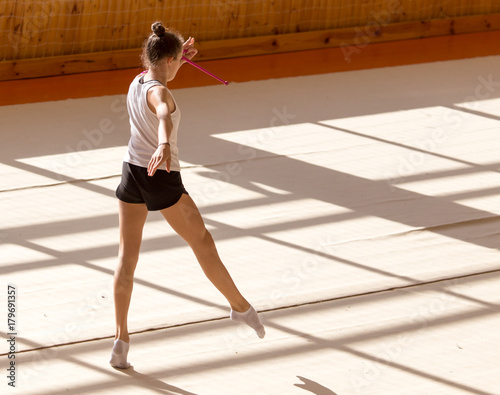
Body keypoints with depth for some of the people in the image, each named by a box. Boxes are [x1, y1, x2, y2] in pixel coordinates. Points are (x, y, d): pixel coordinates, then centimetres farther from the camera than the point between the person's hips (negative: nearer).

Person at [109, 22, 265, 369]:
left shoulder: (136, 82, 3)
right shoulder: (158, 92, -21)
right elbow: (164, 116, -46)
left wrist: (181, 57, 17)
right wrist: (164, 146, -64)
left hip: (132, 172, 7)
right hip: (162, 177, -7)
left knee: (127, 256, 6)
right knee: (202, 241, 11)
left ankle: (121, 340, 4)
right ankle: (240, 305, 26)